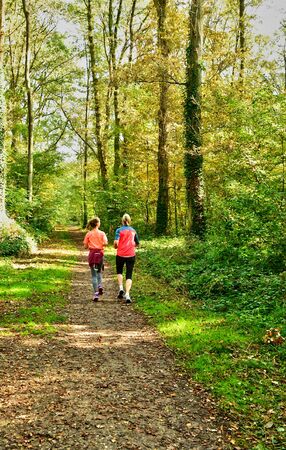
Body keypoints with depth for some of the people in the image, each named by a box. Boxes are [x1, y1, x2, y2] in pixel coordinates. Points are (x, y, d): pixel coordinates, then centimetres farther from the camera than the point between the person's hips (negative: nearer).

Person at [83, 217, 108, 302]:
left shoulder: (88, 234, 1)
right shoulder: (102, 233, -2)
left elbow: (85, 246, 0)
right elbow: (105, 243, -13)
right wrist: (101, 244, 9)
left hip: (92, 254, 0)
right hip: (100, 253, 0)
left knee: (94, 274, 3)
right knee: (99, 271, 24)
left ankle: (96, 293, -2)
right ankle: (100, 286, 4)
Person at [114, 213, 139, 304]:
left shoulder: (119, 230, -4)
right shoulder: (133, 231, 7)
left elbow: (116, 242, -16)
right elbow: (137, 244, 14)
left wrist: (116, 247, 5)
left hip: (120, 255, -1)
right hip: (131, 255, 2)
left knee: (119, 272, 22)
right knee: (129, 275, 3)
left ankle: (121, 288, 5)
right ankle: (127, 295, -9)